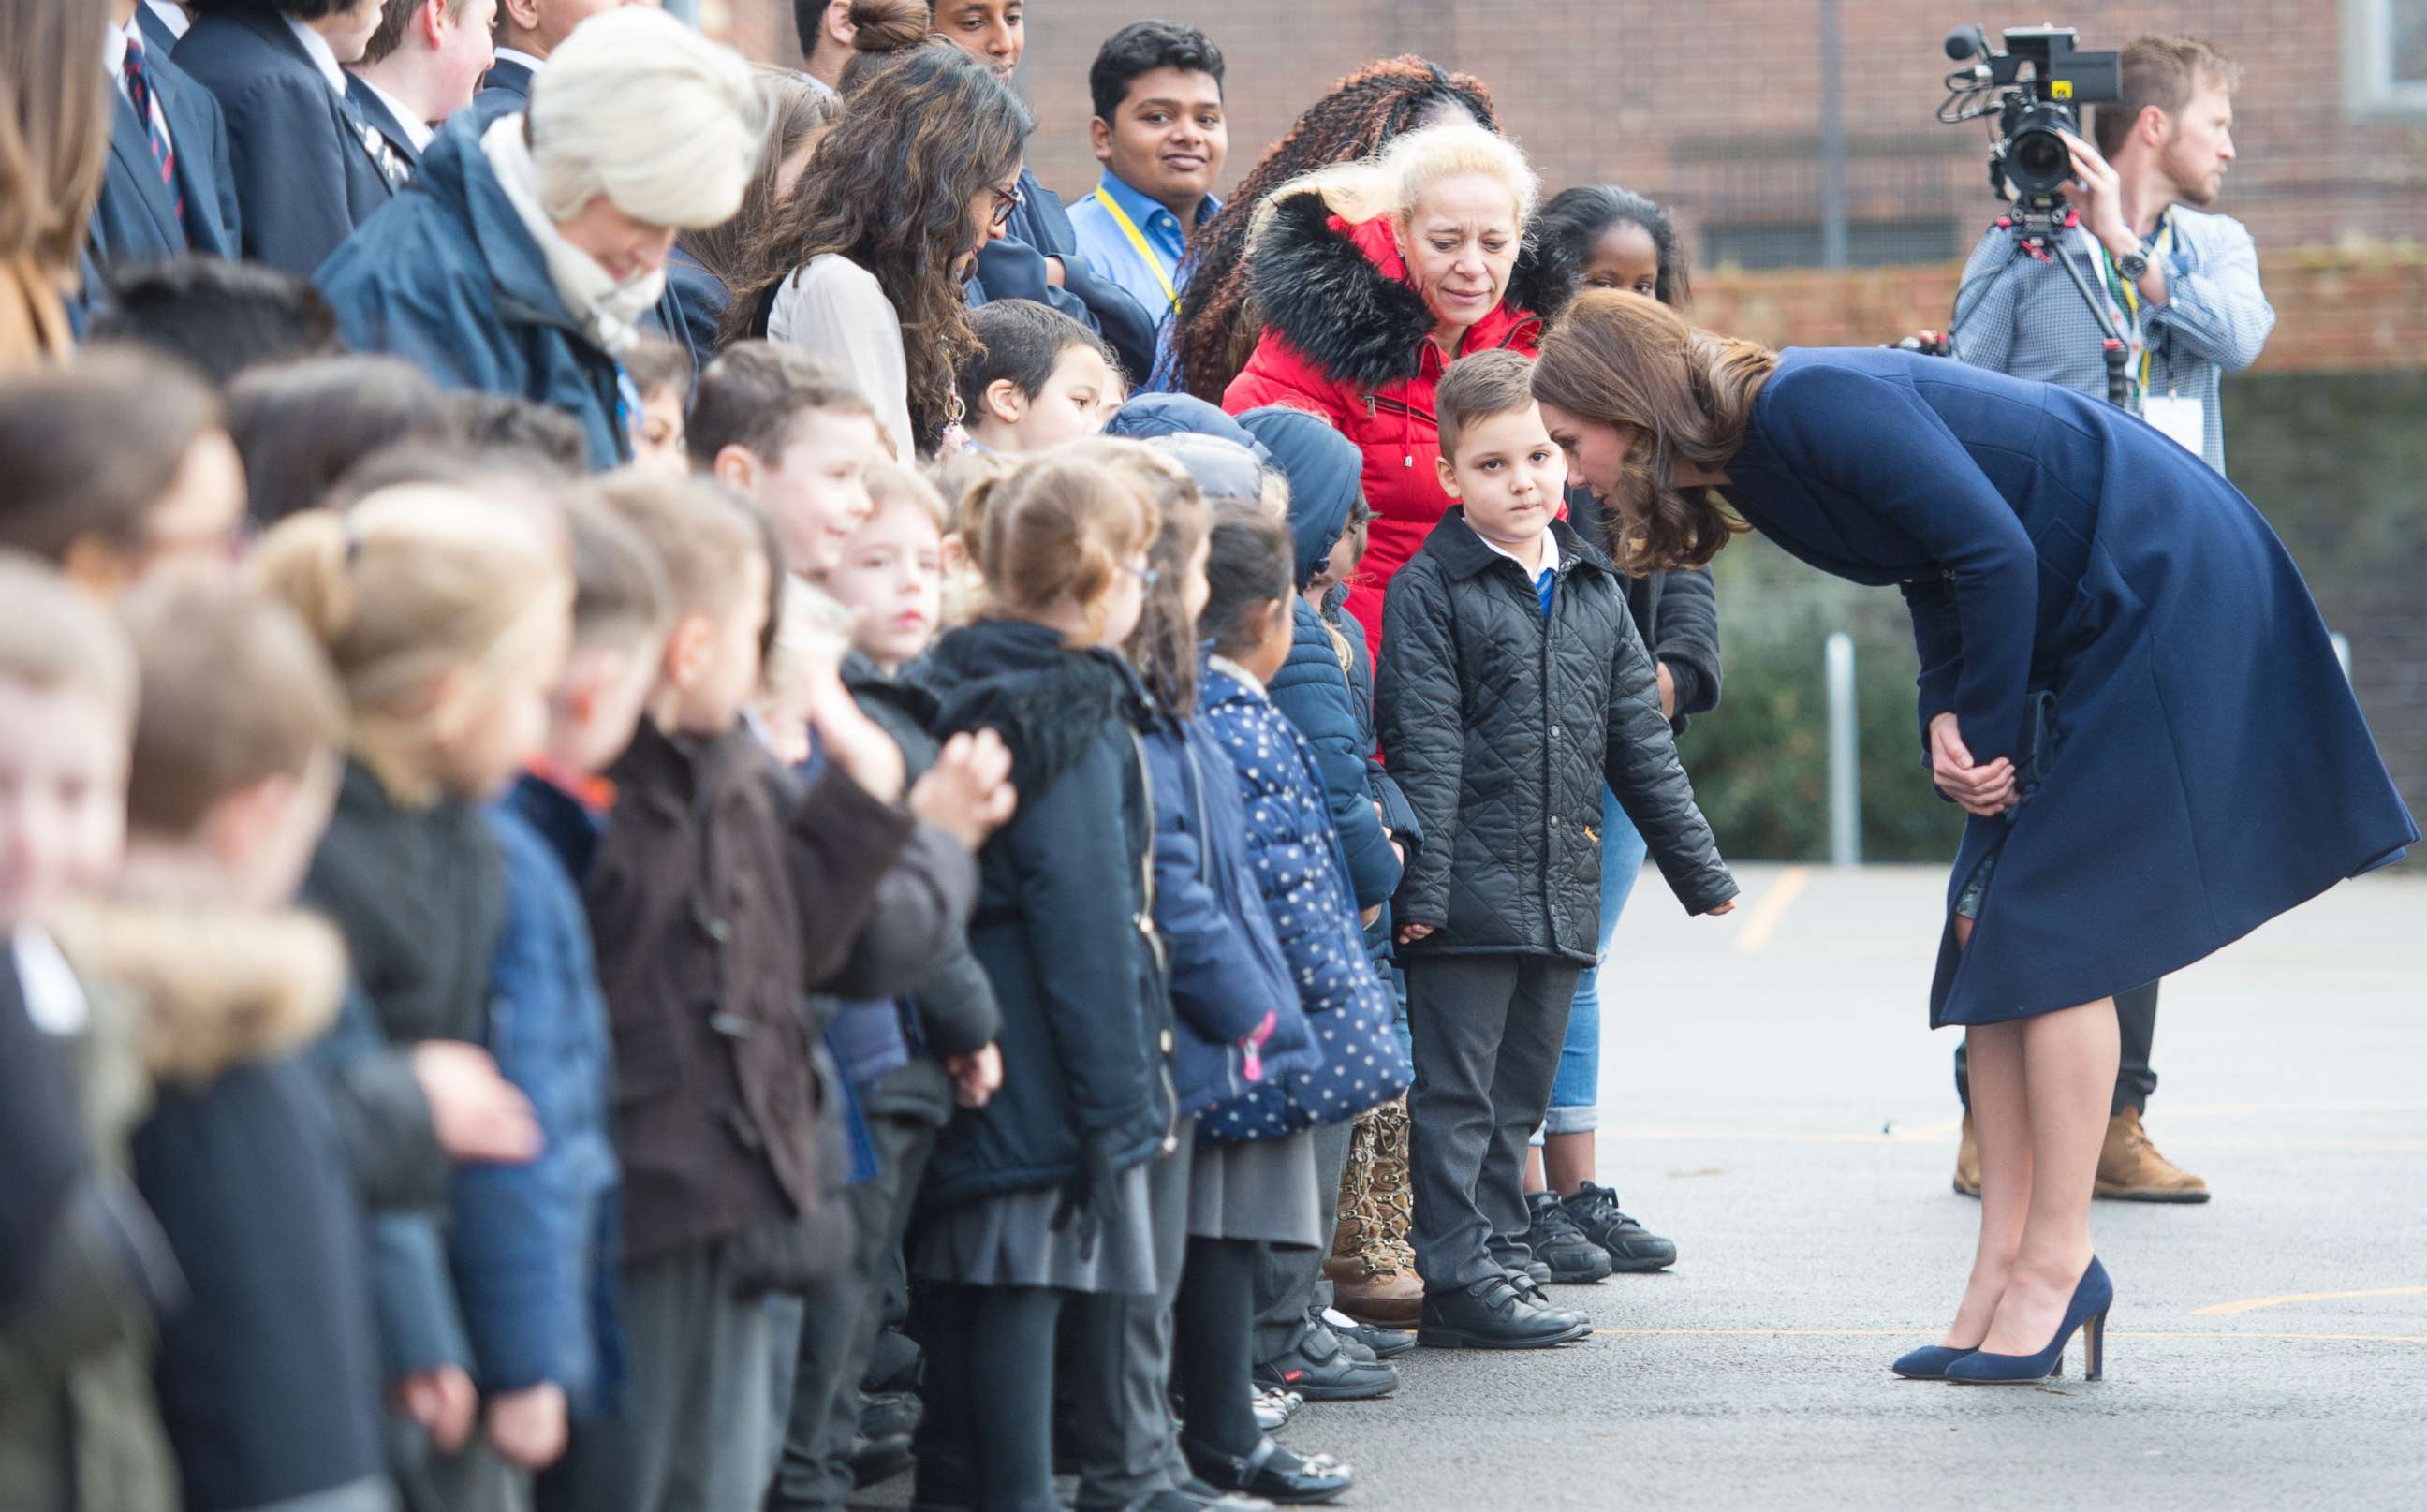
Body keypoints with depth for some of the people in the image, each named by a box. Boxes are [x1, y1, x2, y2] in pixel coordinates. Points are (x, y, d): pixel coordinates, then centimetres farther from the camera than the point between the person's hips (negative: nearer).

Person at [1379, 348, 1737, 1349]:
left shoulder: (1592, 589, 13)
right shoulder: (1429, 591, -5)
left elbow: (1639, 740, 18)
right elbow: (1421, 749, -10)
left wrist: (1696, 865, 17)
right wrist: (1420, 884, -16)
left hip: (1562, 890, 6)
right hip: (1471, 887, -6)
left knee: (1517, 1097, 13)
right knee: (1456, 1096, -3)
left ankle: (1503, 1259, 21)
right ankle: (1458, 1278, 0)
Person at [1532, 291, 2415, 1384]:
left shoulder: (1815, 403, -22)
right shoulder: (1755, 462, 7)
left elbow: (1995, 553, -24)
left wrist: (1992, 744, -14)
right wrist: (1947, 720, -6)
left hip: (2168, 584, -10)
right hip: (2078, 618, 10)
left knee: (2049, 929, -11)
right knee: (1988, 930, 5)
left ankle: (2058, 1261, -6)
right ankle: (2004, 1273, 5)